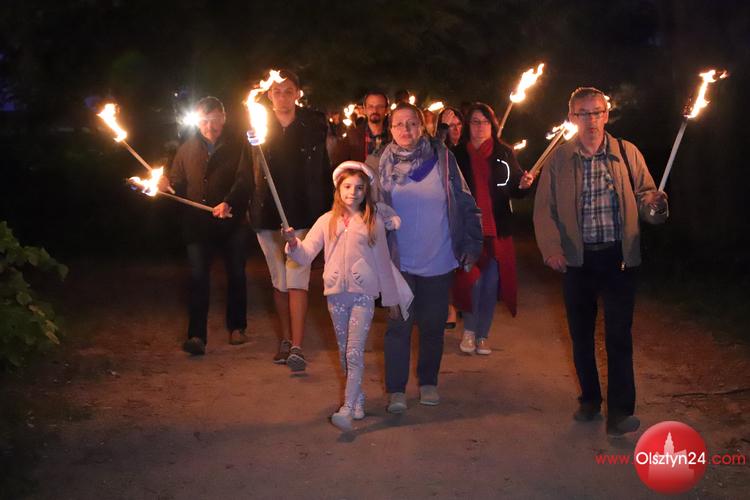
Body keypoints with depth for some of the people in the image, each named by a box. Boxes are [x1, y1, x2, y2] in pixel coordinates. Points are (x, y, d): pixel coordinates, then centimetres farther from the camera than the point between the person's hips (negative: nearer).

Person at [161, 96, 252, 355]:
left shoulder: (237, 146, 0)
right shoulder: (187, 149, 9)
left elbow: (244, 180, -13)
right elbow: (178, 183, 10)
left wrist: (229, 202, -30)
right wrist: (166, 185, -14)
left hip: (232, 221, -1)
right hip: (197, 223, 1)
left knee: (236, 275, 12)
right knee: (198, 278, -7)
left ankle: (237, 327, 29)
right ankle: (196, 336, -8)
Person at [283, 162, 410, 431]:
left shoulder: (374, 222, 2)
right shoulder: (327, 221, 6)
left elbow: (383, 260, 7)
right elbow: (306, 254, -2)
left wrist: (391, 297, 10)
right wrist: (293, 243, -23)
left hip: (363, 293, -3)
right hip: (336, 293, 3)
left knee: (354, 352, -12)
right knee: (344, 352, 12)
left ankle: (347, 409, -15)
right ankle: (358, 399, 28)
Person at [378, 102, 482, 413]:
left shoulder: (441, 158, -3)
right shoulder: (383, 164, 0)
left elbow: (464, 202, 1)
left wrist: (471, 245, -2)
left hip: (439, 259, 1)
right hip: (399, 261, 0)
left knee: (433, 324, 11)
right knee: (399, 325, 0)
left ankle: (428, 382, 29)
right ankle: (396, 389, 11)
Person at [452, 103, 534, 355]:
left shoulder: (505, 153, 6)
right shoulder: (458, 154, 0)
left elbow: (514, 188, 10)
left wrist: (523, 184, -11)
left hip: (497, 230, 2)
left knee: (491, 283, 6)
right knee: (472, 282, -3)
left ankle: (483, 334, 20)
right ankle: (469, 331, 17)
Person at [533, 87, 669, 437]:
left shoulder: (627, 153, 2)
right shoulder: (558, 159, 2)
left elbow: (644, 193, 6)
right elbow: (544, 209, 1)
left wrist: (653, 204, -19)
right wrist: (551, 248, -13)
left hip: (619, 256, -1)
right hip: (576, 258, 1)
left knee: (619, 334, -3)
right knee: (580, 333, 12)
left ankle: (620, 409, 5)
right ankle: (589, 398, 29)